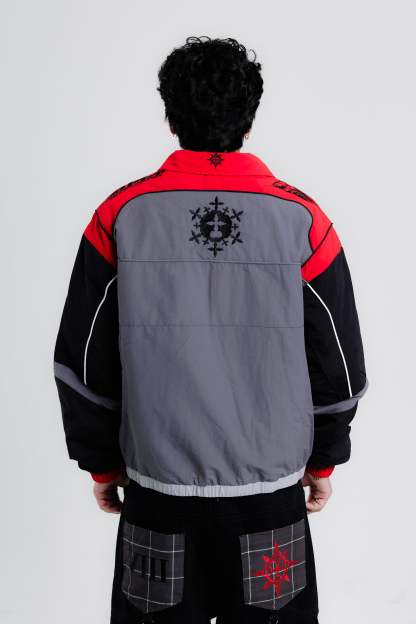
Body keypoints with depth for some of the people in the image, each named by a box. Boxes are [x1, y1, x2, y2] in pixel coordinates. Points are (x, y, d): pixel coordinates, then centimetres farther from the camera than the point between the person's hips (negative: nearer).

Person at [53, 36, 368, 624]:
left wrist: (101, 463, 10)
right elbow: (339, 360, -1)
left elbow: (83, 360, -3)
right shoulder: (302, 219, -8)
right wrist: (324, 459, 13)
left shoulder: (121, 216, -8)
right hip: (272, 489, 0)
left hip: (157, 487, 0)